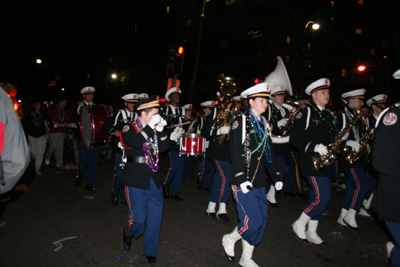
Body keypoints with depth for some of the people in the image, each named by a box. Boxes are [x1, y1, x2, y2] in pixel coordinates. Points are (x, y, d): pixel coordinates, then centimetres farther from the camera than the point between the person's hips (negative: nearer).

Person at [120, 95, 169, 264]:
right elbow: (137, 142, -26)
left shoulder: (153, 129, 10)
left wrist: (160, 129, -9)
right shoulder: (129, 128, -6)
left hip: (153, 178, 6)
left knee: (155, 216, 7)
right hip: (136, 179, -5)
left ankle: (150, 251, 26)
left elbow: (163, 147, 1)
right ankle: (128, 233, 32)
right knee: (139, 217, -4)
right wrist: (151, 126, -20)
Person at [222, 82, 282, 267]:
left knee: (261, 220, 9)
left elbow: (269, 152, 17)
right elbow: (236, 152, -16)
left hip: (259, 180, 8)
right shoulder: (241, 121, -8)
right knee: (253, 220, -8)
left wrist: (276, 176, 13)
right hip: (244, 180, -8)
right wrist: (241, 179, -22)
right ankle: (229, 239, 21)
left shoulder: (264, 124, 14)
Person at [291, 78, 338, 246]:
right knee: (322, 197, -12)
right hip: (313, 162, -8)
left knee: (318, 198, 11)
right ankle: (299, 225, 8)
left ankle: (311, 233, 25)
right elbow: (295, 138, -13)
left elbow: (335, 136, 21)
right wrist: (314, 147, -22)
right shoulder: (306, 113, -7)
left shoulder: (329, 115, 18)